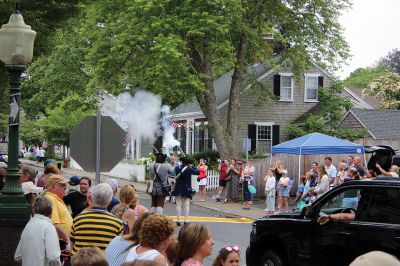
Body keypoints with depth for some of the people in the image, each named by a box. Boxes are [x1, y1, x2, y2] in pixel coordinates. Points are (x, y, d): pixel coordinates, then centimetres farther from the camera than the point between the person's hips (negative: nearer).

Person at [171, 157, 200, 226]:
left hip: (178, 189, 3)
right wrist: (192, 166, 4)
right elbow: (198, 172, -5)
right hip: (186, 189, -3)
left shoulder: (177, 168, -3)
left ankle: (178, 220, 4)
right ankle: (185, 220, -2)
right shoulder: (189, 169, -12)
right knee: (186, 205, 2)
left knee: (178, 204, 6)